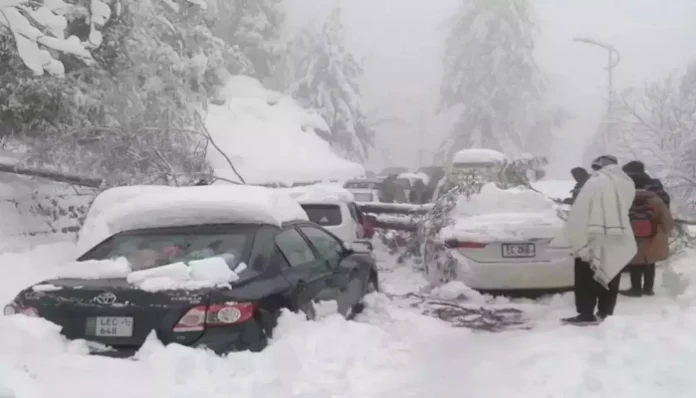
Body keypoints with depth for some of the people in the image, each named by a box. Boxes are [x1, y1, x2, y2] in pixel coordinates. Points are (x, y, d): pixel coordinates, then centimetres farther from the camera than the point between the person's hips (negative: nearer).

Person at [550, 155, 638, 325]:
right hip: (618, 240, 6)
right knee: (610, 278, 15)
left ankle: (586, 314, 1)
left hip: (594, 240, -6)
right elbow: (622, 210, 9)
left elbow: (579, 214, -13)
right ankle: (605, 313, 19)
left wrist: (575, 240, -9)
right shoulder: (627, 184, 6)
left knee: (586, 279, 2)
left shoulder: (595, 183, -12)